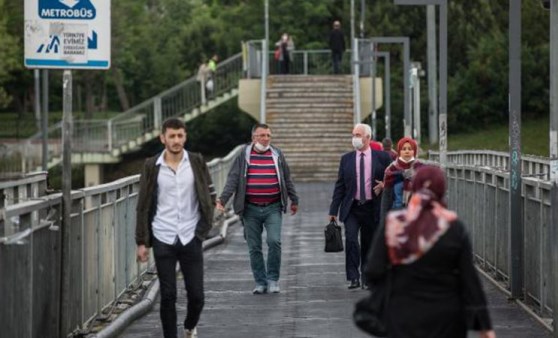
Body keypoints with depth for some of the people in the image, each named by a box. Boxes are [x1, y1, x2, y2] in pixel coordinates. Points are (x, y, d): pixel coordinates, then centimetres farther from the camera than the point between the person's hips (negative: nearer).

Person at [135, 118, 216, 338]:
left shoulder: (197, 163, 1)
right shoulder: (152, 167, -1)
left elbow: (209, 196, 6)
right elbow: (144, 206, 2)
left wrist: (203, 228, -4)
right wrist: (142, 242, -1)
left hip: (190, 239, 1)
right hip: (163, 241, -1)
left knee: (196, 295, 3)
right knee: (168, 296, 1)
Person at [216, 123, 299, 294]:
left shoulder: (277, 155, 7)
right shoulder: (244, 156, 3)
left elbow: (287, 179, 16)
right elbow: (233, 179, -1)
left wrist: (294, 200, 21)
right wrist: (223, 199, -12)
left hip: (273, 208, 0)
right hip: (251, 209, 0)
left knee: (274, 241, -14)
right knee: (254, 247, 3)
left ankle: (273, 279, 0)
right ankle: (260, 282, 13)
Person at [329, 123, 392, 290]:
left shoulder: (381, 157, 1)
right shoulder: (346, 159, 6)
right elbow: (339, 186, 6)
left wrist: (384, 185, -12)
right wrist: (333, 210, 1)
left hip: (372, 209, 0)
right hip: (352, 208, 0)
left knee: (368, 245, 7)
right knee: (351, 240, -16)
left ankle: (367, 279, 19)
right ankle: (353, 278, -12)